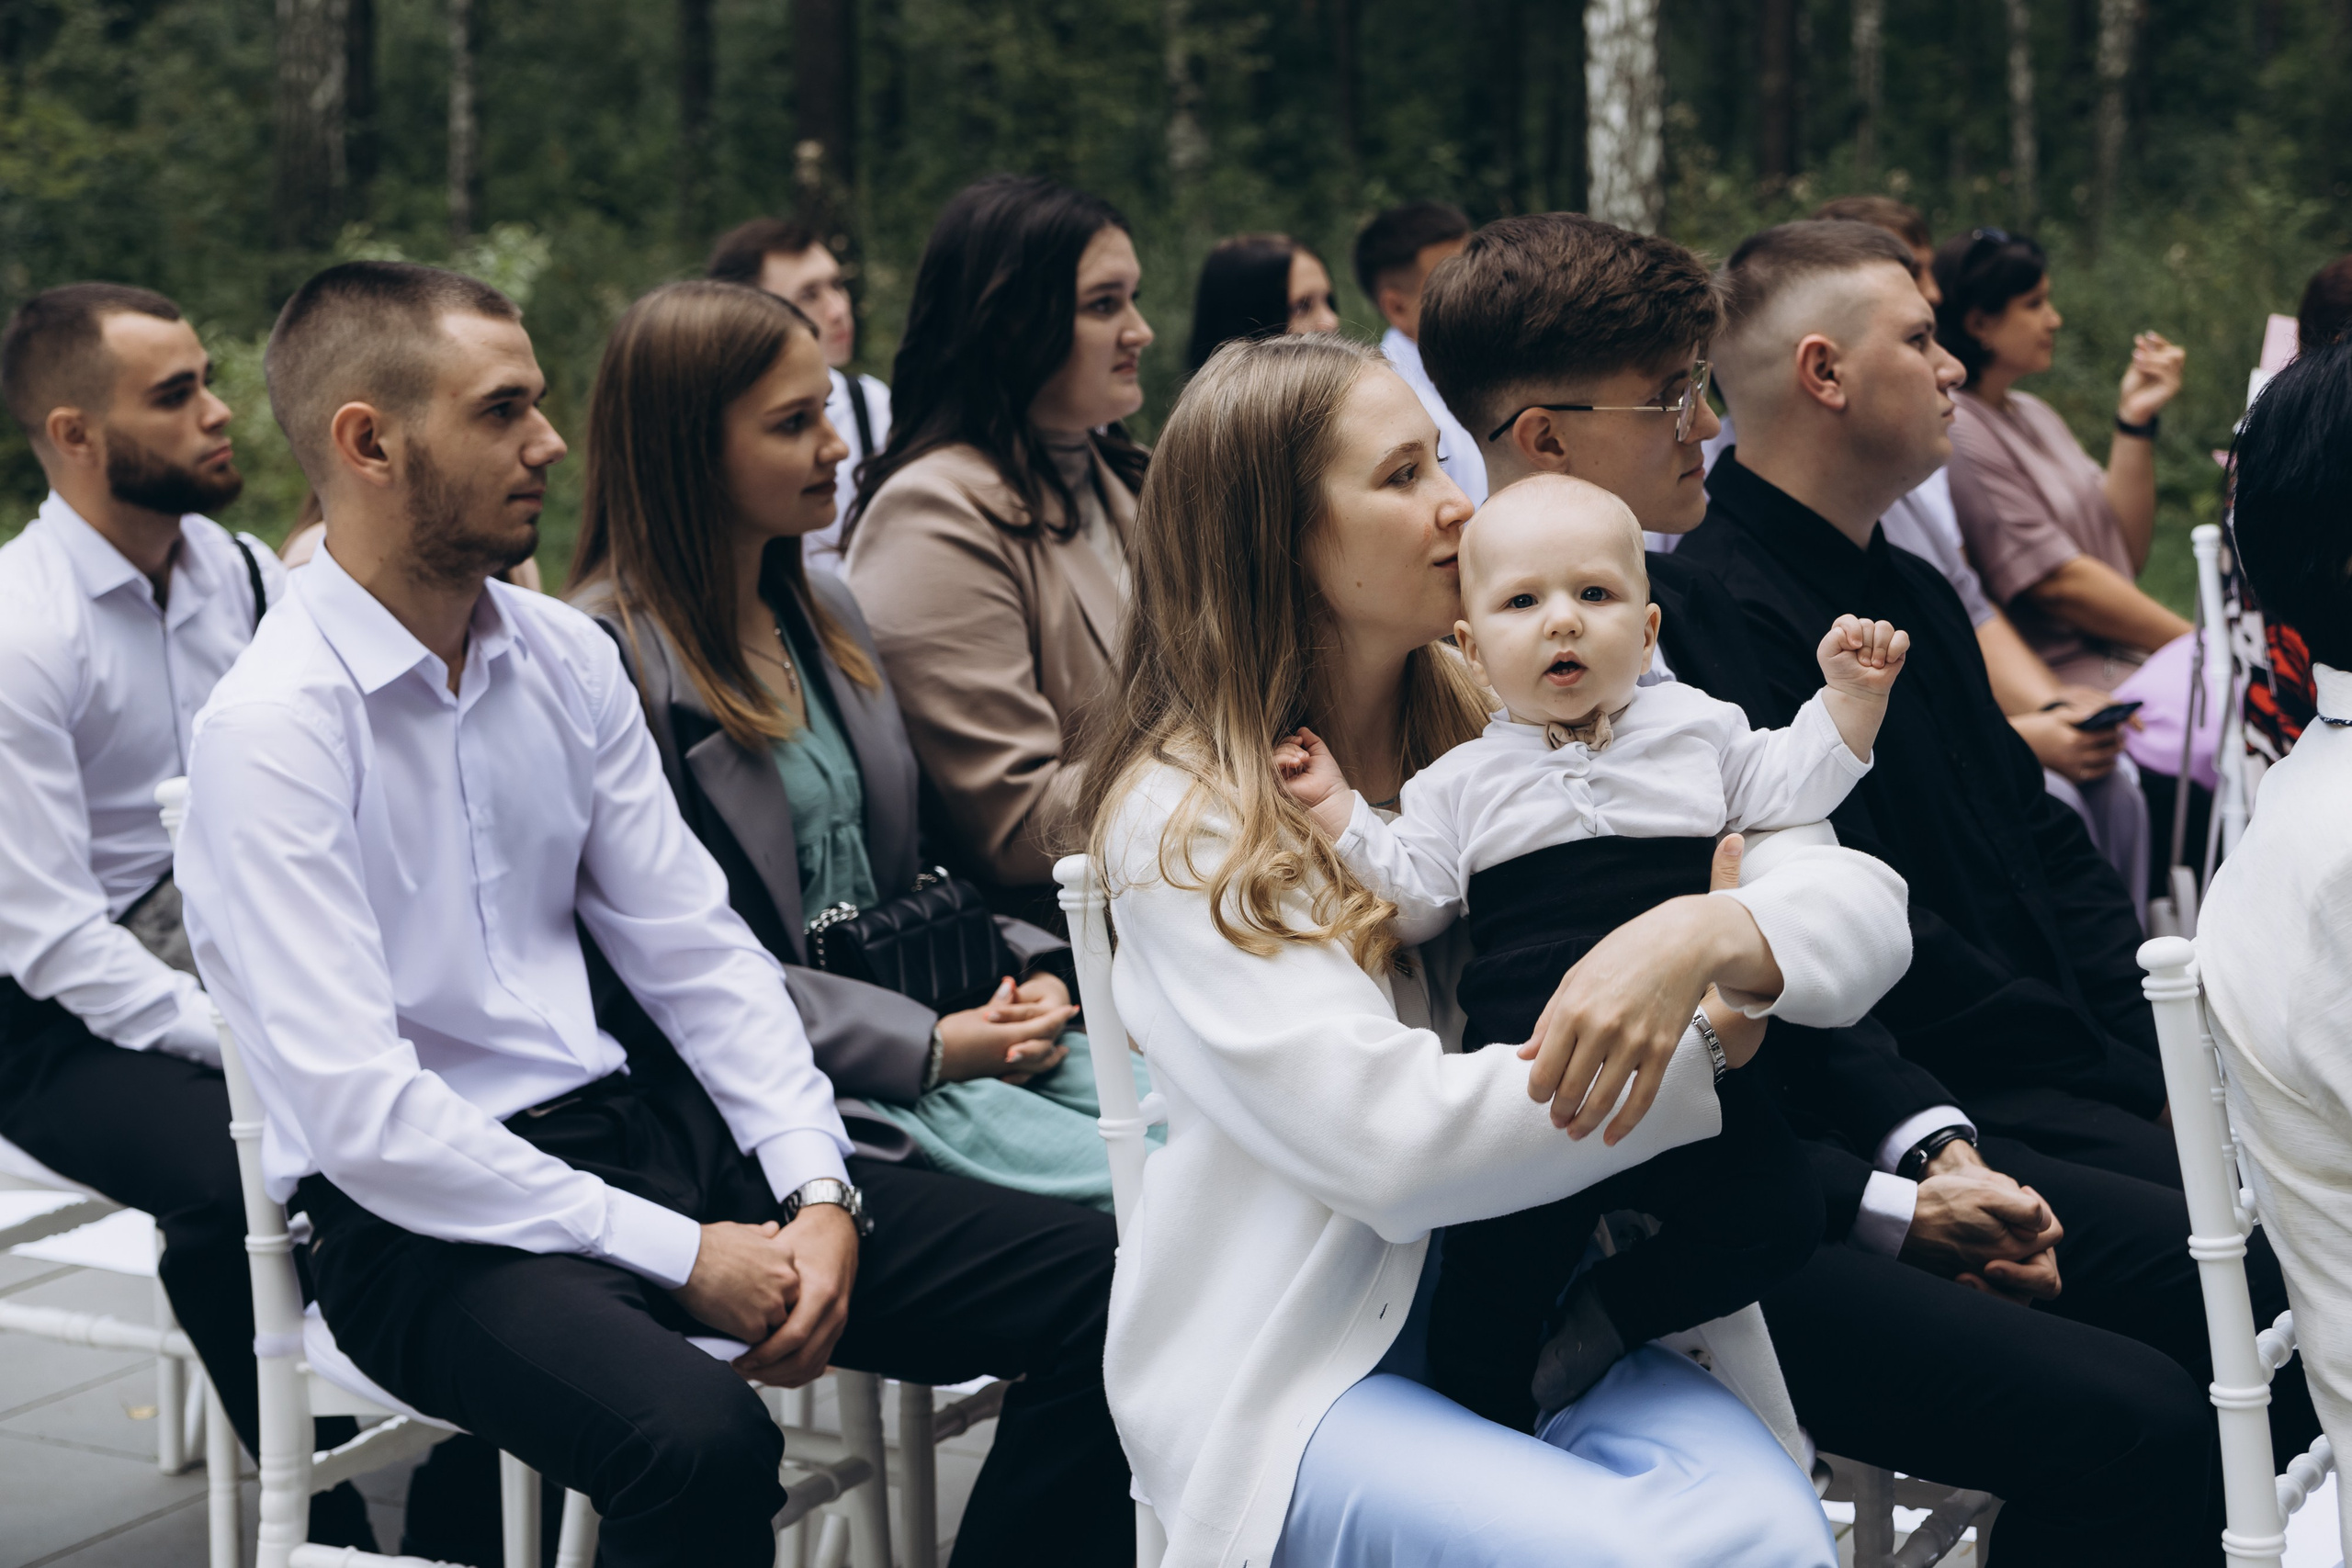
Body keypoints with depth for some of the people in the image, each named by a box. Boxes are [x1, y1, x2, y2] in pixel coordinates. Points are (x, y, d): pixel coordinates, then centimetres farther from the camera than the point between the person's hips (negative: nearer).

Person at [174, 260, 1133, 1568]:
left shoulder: (569, 657, 8)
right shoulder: (272, 729, -14)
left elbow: (695, 949, 10)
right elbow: (356, 1109, -20)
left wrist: (817, 1191, -6)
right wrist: (681, 1257, -18)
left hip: (629, 1123, 7)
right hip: (418, 1214, -7)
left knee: (1096, 1287, -7)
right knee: (702, 1440, -37)